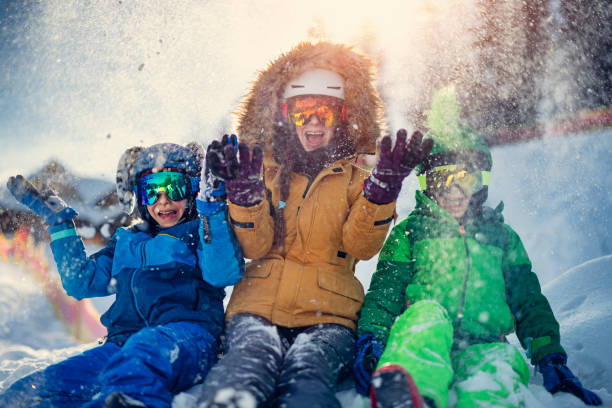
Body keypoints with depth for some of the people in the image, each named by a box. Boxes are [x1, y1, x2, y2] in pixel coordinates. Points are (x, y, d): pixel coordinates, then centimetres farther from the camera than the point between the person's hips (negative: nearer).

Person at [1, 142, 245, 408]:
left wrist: (213, 207, -13)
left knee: (143, 349, -45)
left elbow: (223, 273, -7)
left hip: (187, 334, -7)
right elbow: (81, 282, 28)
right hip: (122, 344, 7)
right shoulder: (127, 241, 31)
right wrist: (59, 221, 28)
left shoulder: (203, 232, 14)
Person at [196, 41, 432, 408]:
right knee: (249, 361, -36)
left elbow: (360, 246, 0)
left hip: (327, 313, 0)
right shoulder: (267, 167, 17)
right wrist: (243, 192, -11)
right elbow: (256, 246, 5)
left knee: (306, 378, -35)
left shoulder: (356, 173, 16)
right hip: (259, 303, 1)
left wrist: (382, 188, -14)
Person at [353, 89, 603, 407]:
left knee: (502, 360, -36)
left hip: (482, 348, 2)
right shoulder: (410, 231, 21)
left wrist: (551, 360, 9)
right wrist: (370, 340, -10)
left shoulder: (502, 236, 28)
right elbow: (384, 290, 10)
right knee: (428, 312, -38)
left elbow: (529, 302, 24)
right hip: (421, 345, -1)